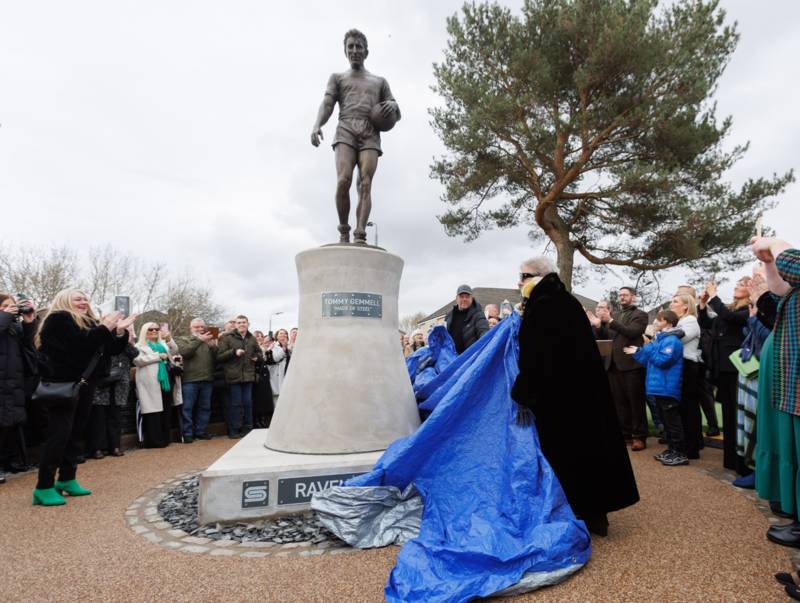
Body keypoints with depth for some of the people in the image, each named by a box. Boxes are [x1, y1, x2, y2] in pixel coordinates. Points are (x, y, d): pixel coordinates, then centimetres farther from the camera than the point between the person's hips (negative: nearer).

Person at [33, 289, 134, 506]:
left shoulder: (89, 322, 15)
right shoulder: (58, 319, -8)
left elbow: (112, 349, 11)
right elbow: (79, 345, -24)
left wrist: (120, 330, -4)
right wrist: (105, 327, -21)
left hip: (83, 384, 8)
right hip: (63, 384, -8)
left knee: (76, 432, 11)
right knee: (60, 433, -10)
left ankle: (67, 480, 20)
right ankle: (44, 487, -3)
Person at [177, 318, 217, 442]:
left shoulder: (210, 341, 15)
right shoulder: (183, 340, 6)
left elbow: (217, 358, 5)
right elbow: (184, 352, -15)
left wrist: (213, 347, -13)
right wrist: (199, 340, -20)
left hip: (207, 380, 4)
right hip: (189, 380, -4)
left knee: (204, 408, 9)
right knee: (187, 408, 0)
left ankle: (200, 431, 19)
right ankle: (187, 433, 8)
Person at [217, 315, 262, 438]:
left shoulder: (252, 339, 12)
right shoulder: (227, 338, -2)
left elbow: (259, 352, 27)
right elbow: (219, 356, -7)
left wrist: (257, 357, 4)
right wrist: (234, 352, -19)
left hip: (248, 376, 4)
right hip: (234, 376, -4)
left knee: (248, 402, 9)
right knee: (235, 403, 1)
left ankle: (248, 428, 20)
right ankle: (234, 430, 11)